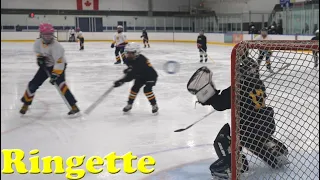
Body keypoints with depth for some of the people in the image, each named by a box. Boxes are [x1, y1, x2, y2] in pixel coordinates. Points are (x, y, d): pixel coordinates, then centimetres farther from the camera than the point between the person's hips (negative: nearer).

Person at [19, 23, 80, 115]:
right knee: (33, 84, 3)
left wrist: (55, 75, -43)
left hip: (58, 66, -6)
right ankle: (26, 104, 27)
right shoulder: (38, 42, -12)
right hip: (46, 66, 6)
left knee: (60, 83, -30)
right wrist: (40, 57, -6)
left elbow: (59, 62, -36)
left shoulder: (56, 46, -31)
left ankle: (74, 106, -31)